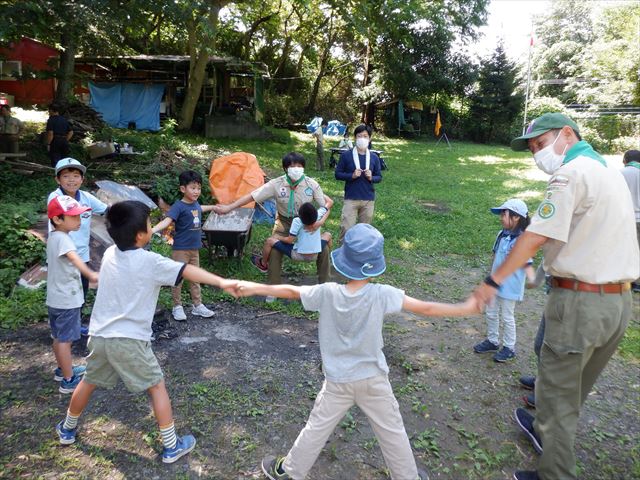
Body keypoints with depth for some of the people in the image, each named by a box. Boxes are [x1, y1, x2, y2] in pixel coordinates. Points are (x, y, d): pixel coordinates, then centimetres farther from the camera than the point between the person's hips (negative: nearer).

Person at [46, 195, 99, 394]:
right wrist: (91, 274, -60)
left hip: (56, 298, 10)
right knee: (65, 340, 0)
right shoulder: (62, 238, -23)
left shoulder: (53, 236, 8)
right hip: (67, 300, -9)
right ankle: (68, 381, 11)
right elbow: (74, 258, -43)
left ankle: (63, 370, 38)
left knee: (59, 337, 21)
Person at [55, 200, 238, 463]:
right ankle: (171, 446, 14)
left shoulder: (110, 254, 3)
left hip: (99, 335, 7)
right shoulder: (150, 261, -16)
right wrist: (221, 282, -31)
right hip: (129, 340, -6)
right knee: (157, 387, 7)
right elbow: (187, 271, -24)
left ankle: (67, 429, 49)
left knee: (89, 381, 28)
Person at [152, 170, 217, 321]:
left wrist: (213, 207, 47)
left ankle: (197, 305, 24)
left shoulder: (195, 204, 5)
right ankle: (177, 307, 17)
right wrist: (152, 230, -48)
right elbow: (167, 221, -31)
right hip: (181, 249, -7)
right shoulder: (178, 206, -17)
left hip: (195, 248, 7)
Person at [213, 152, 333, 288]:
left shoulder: (311, 184, -19)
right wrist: (228, 207, -25)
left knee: (323, 249, -6)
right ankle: (273, 288, 7)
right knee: (274, 250, -14)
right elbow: (251, 196, -20)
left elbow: (327, 204, -13)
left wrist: (322, 220, -33)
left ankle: (324, 284, 17)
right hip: (284, 222, -1)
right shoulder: (276, 184, -22)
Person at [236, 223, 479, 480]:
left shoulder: (328, 293, -17)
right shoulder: (381, 294, -21)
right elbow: (425, 308, -18)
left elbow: (290, 291, -5)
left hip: (338, 381, 1)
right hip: (374, 379, -1)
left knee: (317, 428, 19)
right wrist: (466, 308, -8)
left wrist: (254, 287, 9)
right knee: (393, 431, 19)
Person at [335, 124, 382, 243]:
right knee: (346, 229, -9)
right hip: (351, 198, -2)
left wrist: (371, 177, -10)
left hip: (368, 199, 3)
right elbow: (338, 174, 1)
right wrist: (352, 175, -15)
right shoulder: (346, 155, -2)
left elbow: (379, 177, 12)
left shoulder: (374, 157, 5)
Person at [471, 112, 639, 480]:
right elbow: (596, 237, 12)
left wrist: (493, 281, -11)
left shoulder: (572, 173, -14)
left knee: (558, 392, 6)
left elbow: (534, 238, -19)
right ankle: (545, 430, 46)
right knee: (577, 386, 25)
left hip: (581, 301, -9)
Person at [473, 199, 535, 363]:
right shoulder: (502, 235, 2)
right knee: (491, 313, 17)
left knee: (507, 317, 6)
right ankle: (492, 341, 35)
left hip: (509, 286, -7)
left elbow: (527, 264, -22)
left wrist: (533, 280, -38)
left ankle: (509, 348, 24)